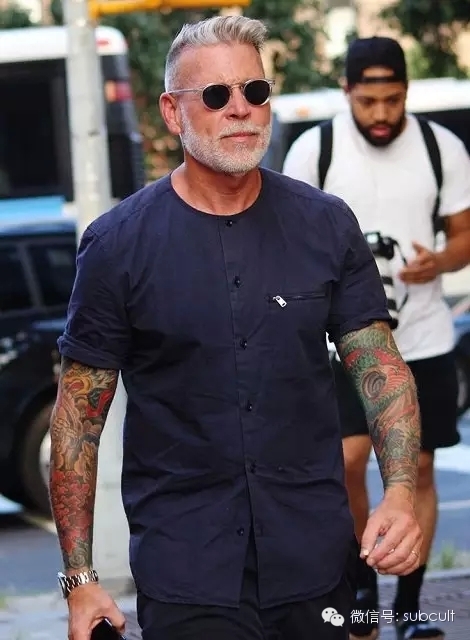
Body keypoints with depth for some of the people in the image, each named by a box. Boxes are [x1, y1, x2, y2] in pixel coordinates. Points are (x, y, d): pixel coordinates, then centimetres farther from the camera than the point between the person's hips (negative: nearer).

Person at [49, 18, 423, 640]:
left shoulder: (326, 225, 2)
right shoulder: (117, 243, -5)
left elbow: (379, 363, 4)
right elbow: (80, 410, -2)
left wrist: (401, 490, -14)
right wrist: (80, 578, -6)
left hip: (317, 561, 2)